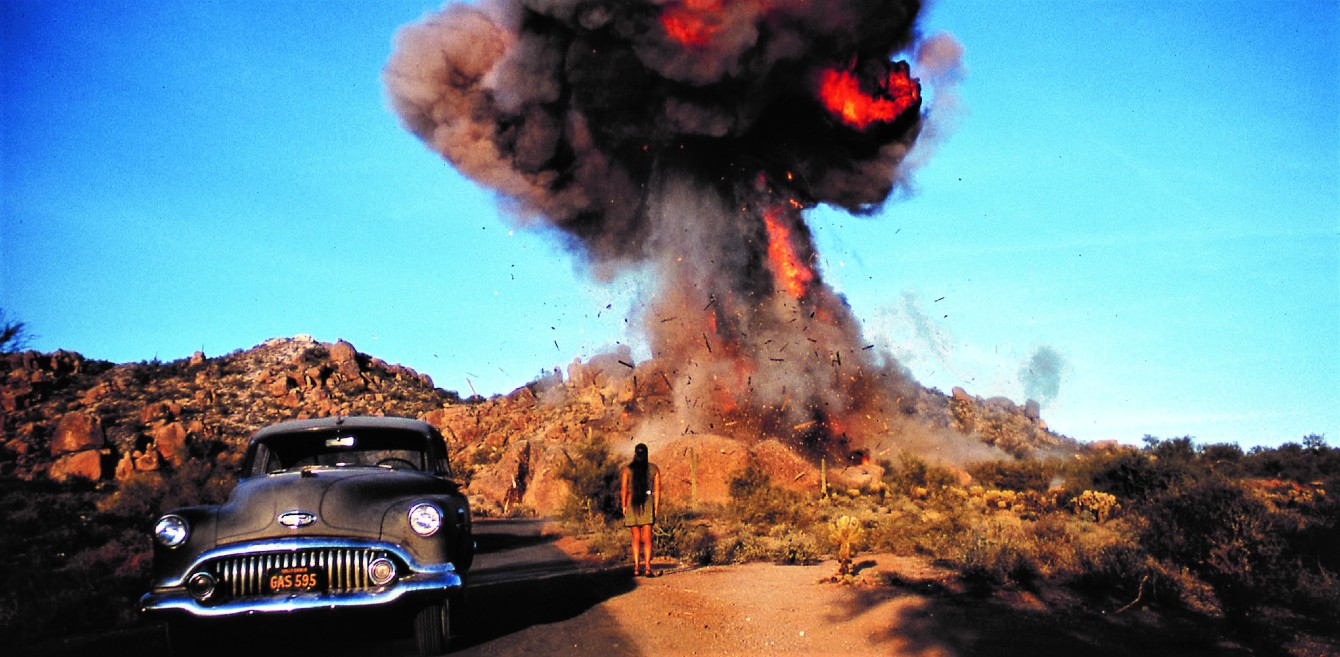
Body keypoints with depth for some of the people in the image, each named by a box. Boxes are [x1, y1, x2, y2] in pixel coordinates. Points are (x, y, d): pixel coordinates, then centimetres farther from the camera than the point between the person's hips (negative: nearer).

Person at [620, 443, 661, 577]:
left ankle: (636, 568, 6)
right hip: (648, 504, 0)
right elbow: (657, 489, 2)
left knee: (636, 538, 9)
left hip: (632, 504, 0)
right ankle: (647, 568, -7)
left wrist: (623, 506, 5)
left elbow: (623, 489, -1)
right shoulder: (654, 469, 3)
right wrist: (656, 507, 6)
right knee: (647, 538, 2)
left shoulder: (627, 469, 1)